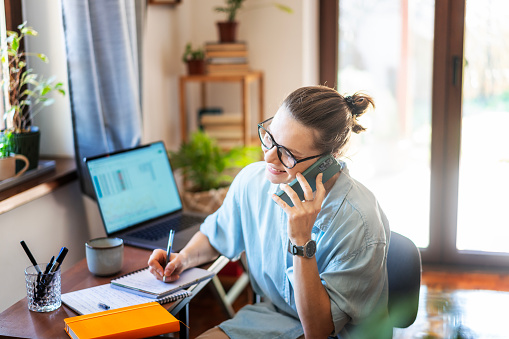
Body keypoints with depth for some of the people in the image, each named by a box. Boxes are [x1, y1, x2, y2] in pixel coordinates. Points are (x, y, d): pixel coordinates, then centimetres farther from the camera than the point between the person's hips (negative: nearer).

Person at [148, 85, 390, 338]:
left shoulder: (359, 223, -25)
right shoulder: (252, 180, -8)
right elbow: (214, 236, 14)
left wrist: (303, 242, -32)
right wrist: (183, 259, -6)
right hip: (268, 315, 4)